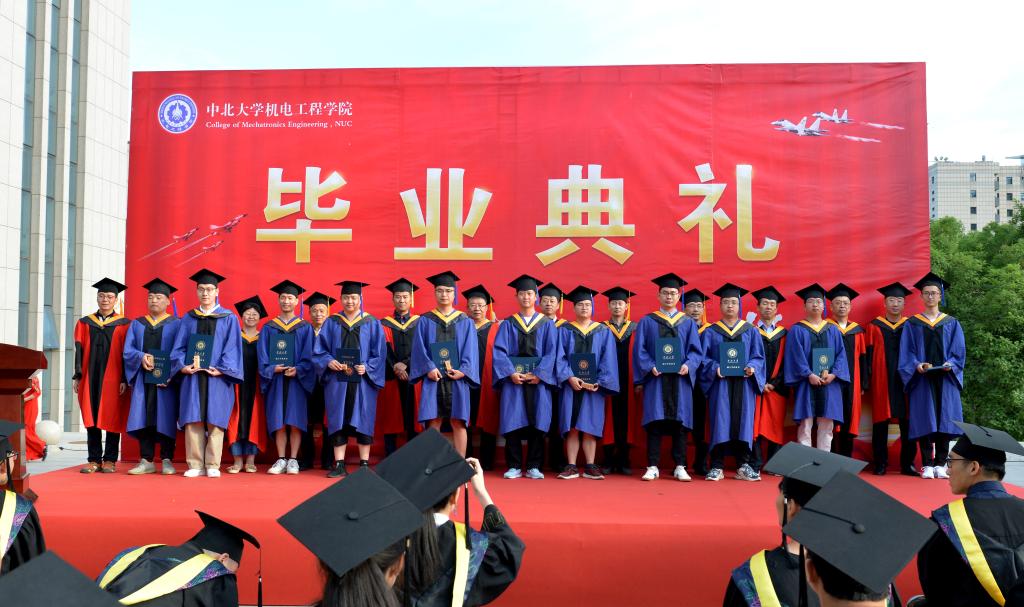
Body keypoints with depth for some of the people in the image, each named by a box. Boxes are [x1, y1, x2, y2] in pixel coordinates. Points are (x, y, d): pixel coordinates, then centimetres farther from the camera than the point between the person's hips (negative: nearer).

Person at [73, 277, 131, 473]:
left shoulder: (123, 325, 3)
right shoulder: (84, 323, 12)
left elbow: (126, 353, -1)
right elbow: (79, 352, 9)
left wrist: (125, 380, -8)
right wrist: (77, 376, 0)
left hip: (113, 379, -3)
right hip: (90, 377, 3)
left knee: (111, 418, -1)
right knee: (92, 419, 4)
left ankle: (110, 460, 7)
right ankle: (94, 460, 9)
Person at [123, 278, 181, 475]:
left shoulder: (176, 324, 5)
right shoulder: (137, 324, 16)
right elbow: (127, 350, 7)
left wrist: (172, 376, -17)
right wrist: (141, 357, -15)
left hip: (166, 381, -3)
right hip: (142, 380, 3)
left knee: (165, 419, -2)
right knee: (143, 418, 0)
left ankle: (167, 461, 5)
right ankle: (147, 461, 6)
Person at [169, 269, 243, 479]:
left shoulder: (229, 319, 7)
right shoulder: (188, 318, 14)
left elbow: (232, 348, -1)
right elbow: (179, 347, 10)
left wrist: (222, 369, -14)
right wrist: (182, 365, -9)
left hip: (218, 377, -2)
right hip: (192, 376, 2)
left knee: (215, 420, -2)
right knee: (193, 421, -1)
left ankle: (213, 465, 3)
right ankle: (195, 465, 4)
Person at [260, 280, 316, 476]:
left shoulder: (305, 328, 8)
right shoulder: (268, 328, 11)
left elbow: (308, 356, 0)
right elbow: (262, 356, 5)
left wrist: (298, 369, -16)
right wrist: (272, 369, -13)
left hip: (297, 380, -1)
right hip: (275, 380, 1)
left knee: (295, 421, -3)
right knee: (278, 421, 1)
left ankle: (293, 460, 3)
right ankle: (281, 460, 6)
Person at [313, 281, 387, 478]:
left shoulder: (372, 324, 6)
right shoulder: (331, 323, 10)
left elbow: (380, 353, 2)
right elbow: (320, 350, 7)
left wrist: (367, 367, -14)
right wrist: (329, 362, -13)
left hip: (362, 380, -1)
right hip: (336, 380, 1)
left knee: (363, 421, 1)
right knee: (338, 421, 1)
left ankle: (364, 464, 8)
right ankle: (339, 465, 6)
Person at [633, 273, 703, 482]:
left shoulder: (688, 323, 13)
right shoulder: (647, 321, 9)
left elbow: (695, 350, 6)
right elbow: (639, 349, 2)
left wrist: (688, 365, -14)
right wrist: (650, 366, -14)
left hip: (680, 379, 1)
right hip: (655, 378, -1)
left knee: (680, 422, 1)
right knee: (655, 422, -4)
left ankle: (680, 467, 7)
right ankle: (652, 467, 1)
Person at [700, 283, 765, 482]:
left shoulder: (751, 331, 12)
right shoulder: (711, 332, 9)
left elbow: (758, 356, 6)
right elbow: (704, 358, 2)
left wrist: (752, 367, -14)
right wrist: (715, 368, -17)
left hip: (744, 383, 1)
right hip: (720, 383, -1)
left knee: (743, 421, 0)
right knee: (720, 422, -4)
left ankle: (743, 466, 8)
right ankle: (717, 467, 1)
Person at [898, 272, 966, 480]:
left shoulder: (951, 324, 12)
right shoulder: (912, 324, 8)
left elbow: (959, 351, 5)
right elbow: (907, 352, 2)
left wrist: (950, 364, -14)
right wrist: (916, 365, -17)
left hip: (945, 378, 1)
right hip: (921, 378, -1)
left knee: (944, 420, -1)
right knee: (925, 420, -4)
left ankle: (940, 464, 6)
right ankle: (927, 465, 1)